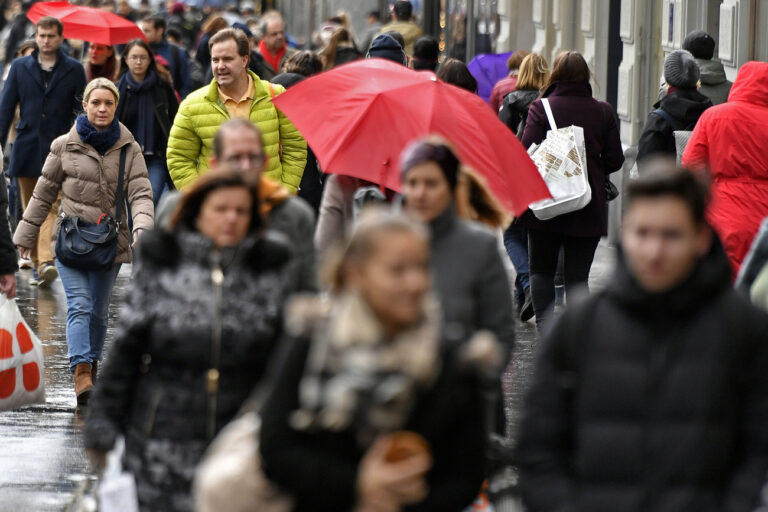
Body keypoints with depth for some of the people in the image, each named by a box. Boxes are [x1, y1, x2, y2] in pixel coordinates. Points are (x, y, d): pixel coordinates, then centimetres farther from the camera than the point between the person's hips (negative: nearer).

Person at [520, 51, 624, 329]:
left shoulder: (541, 108, -9)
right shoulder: (603, 112, 0)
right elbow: (615, 160, 2)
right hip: (589, 209, 2)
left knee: (542, 268, 13)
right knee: (577, 274, 6)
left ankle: (544, 323, 0)